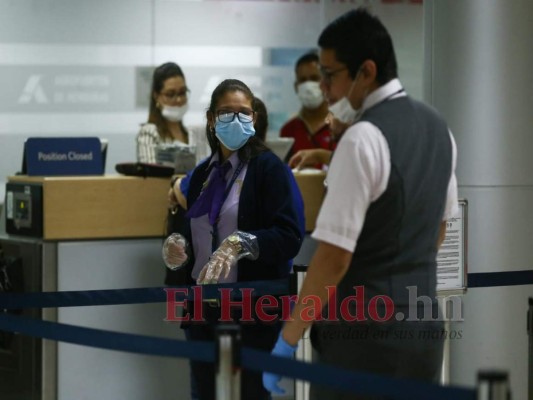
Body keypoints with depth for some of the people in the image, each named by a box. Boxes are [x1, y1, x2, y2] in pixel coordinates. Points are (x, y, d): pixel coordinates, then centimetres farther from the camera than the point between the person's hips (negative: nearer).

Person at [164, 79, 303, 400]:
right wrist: (182, 252, -1)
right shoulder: (202, 173, 12)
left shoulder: (269, 168, -7)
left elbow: (289, 237, -16)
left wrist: (241, 244, -30)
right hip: (205, 310, 6)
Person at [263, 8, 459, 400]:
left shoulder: (363, 140, -18)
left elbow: (334, 256, -19)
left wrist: (288, 338, -12)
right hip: (423, 323, 8)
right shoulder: (437, 127, 8)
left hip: (365, 334, -8)